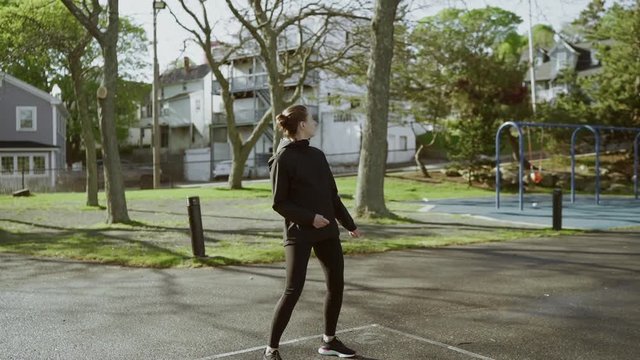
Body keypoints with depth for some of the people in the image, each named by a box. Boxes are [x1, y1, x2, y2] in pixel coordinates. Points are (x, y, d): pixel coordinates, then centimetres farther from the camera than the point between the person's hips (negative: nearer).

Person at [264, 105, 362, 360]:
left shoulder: (317, 155, 10)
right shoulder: (283, 159, -10)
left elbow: (332, 194, 16)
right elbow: (279, 203, -10)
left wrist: (349, 224, 18)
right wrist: (309, 217, -20)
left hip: (327, 232, 7)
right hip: (299, 234, -7)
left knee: (336, 285, 9)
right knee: (293, 290, -9)